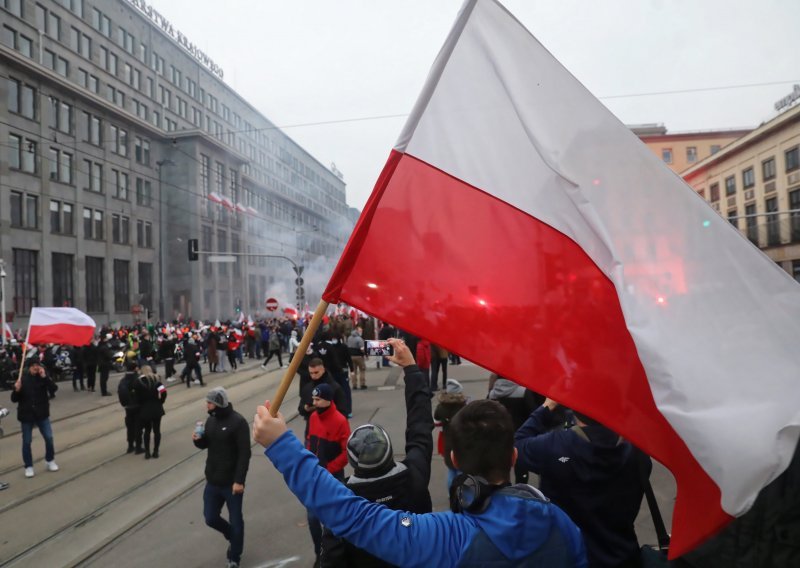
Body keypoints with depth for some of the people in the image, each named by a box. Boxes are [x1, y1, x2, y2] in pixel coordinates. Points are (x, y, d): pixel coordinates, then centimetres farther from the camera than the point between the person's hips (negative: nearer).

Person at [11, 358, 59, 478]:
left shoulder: (43, 377, -3)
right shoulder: (22, 379, -7)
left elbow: (54, 388, -18)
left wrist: (45, 377, -26)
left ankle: (50, 461, 22)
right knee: (26, 442, 7)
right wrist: (17, 390, -25)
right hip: (26, 415, -1)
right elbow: (14, 399, -5)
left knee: (49, 438, 4)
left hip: (42, 414, 1)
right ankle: (28, 466, 20)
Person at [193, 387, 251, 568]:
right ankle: (232, 537, 41)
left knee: (235, 521, 8)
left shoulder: (237, 422, -18)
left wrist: (239, 481, -22)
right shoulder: (211, 420, 4)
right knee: (210, 518, 13)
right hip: (212, 481, 7)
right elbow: (206, 444, 17)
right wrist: (198, 439, -7)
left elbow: (244, 454, -19)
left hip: (232, 482, -6)